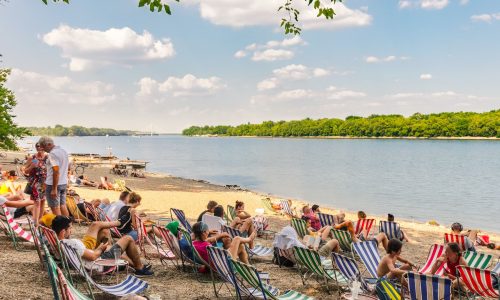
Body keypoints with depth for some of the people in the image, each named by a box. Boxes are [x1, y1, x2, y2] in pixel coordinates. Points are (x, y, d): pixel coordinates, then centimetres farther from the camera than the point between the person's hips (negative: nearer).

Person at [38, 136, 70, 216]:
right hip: (64, 183, 9)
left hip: (54, 184, -9)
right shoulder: (63, 151, 13)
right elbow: (67, 167, 19)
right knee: (63, 206, 14)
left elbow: (56, 171, -22)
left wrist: (54, 189, -22)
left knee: (55, 207, -3)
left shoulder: (53, 153, -16)